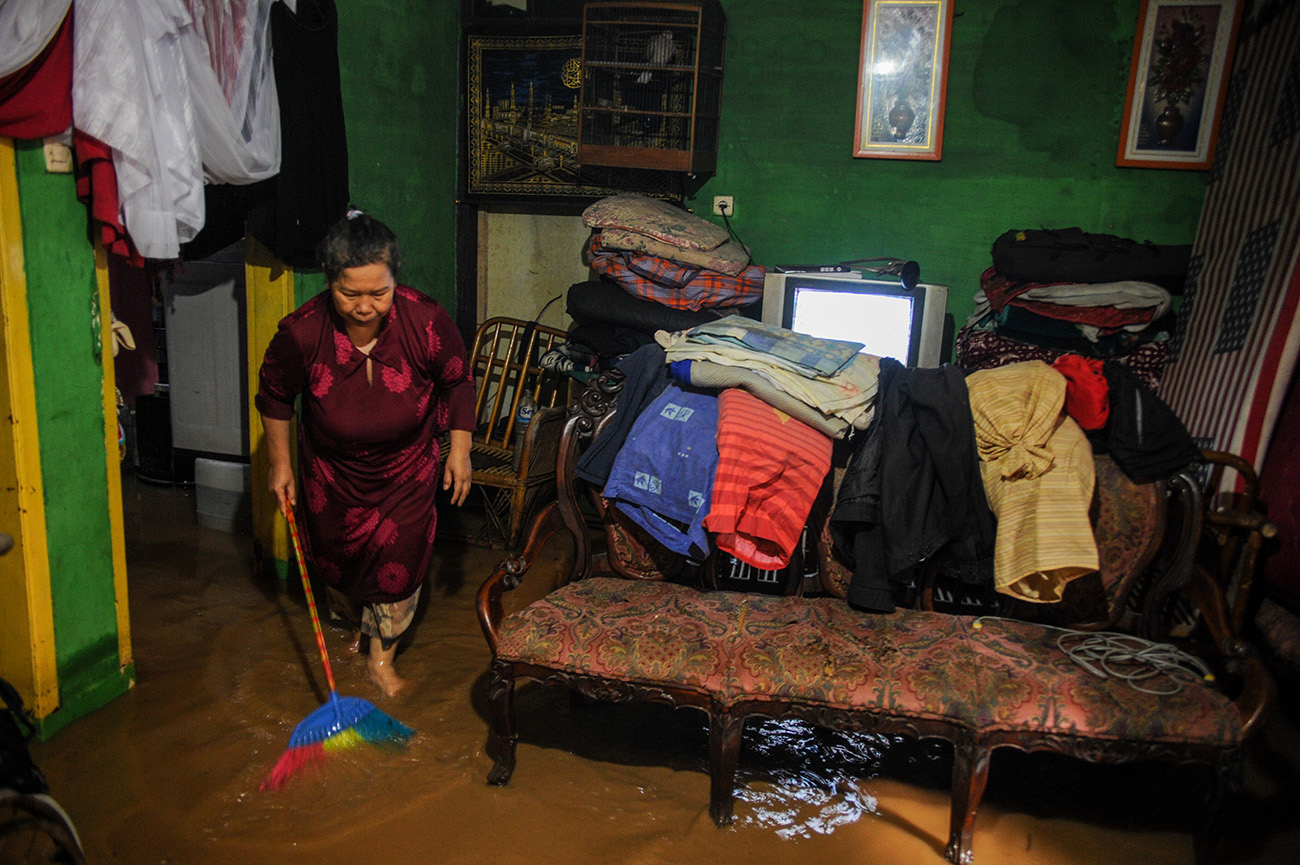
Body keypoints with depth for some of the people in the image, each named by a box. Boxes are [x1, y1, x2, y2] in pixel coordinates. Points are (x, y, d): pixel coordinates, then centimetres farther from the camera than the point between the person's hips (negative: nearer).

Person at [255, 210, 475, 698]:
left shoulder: (426, 320, -28)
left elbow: (458, 382, -9)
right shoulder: (301, 333, -27)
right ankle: (352, 624, 49)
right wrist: (279, 463, 0)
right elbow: (274, 395, -6)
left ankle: (381, 659, 20)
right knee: (337, 549, 18)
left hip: (407, 465, -1)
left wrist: (459, 450, -8)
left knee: (399, 554, -1)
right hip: (333, 467, 1)